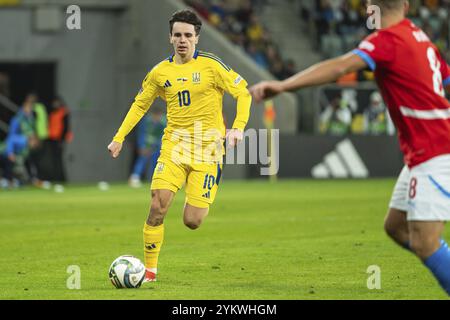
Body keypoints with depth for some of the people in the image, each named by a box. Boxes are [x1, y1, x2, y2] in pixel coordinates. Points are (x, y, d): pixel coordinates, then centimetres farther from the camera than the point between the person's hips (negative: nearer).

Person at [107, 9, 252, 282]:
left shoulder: (211, 65, -5)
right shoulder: (161, 72, 5)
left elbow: (243, 93, -2)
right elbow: (140, 104, 18)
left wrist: (238, 127, -15)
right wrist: (119, 137, 11)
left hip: (208, 147, -2)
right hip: (174, 145, 2)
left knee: (192, 222, -6)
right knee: (158, 206, -16)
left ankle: (202, 203, 31)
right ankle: (150, 269, -3)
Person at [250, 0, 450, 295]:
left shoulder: (388, 39, -15)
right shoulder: (418, 36, 12)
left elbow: (339, 67, -30)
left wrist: (283, 85, -39)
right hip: (424, 152, 10)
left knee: (424, 243, -12)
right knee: (396, 227, 16)